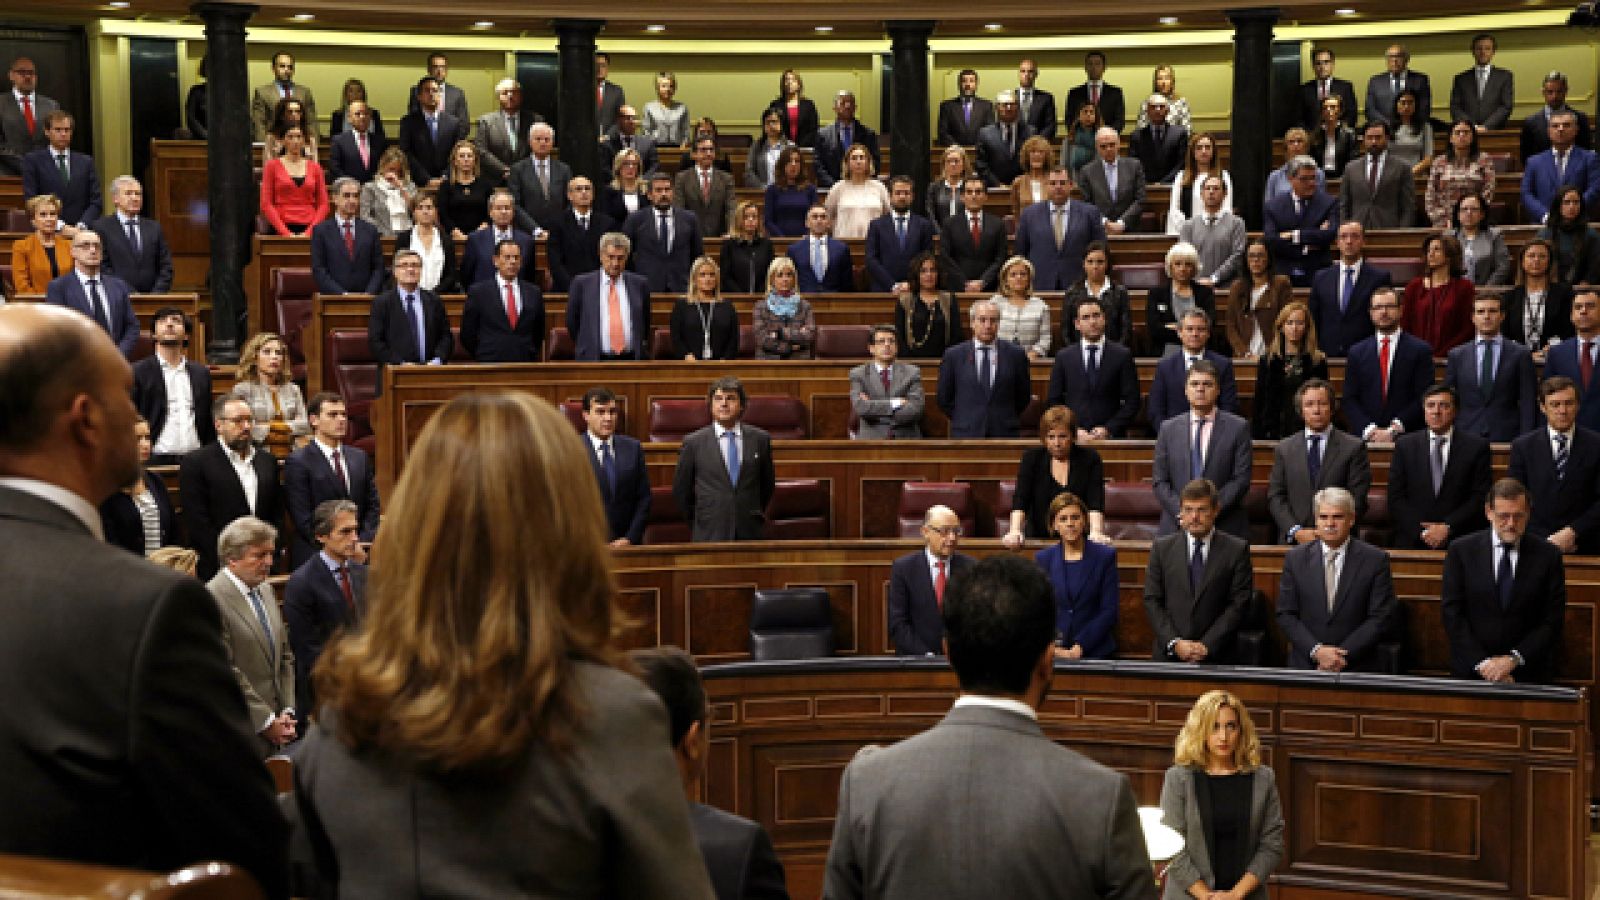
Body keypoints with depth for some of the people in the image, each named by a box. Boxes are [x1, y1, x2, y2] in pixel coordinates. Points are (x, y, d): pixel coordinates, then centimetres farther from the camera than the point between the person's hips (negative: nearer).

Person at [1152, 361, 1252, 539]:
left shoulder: (1238, 428, 5)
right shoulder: (1168, 429, 12)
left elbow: (1242, 479, -2)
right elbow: (1159, 482, 8)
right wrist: (1180, 511, -8)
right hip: (1176, 527, 2)